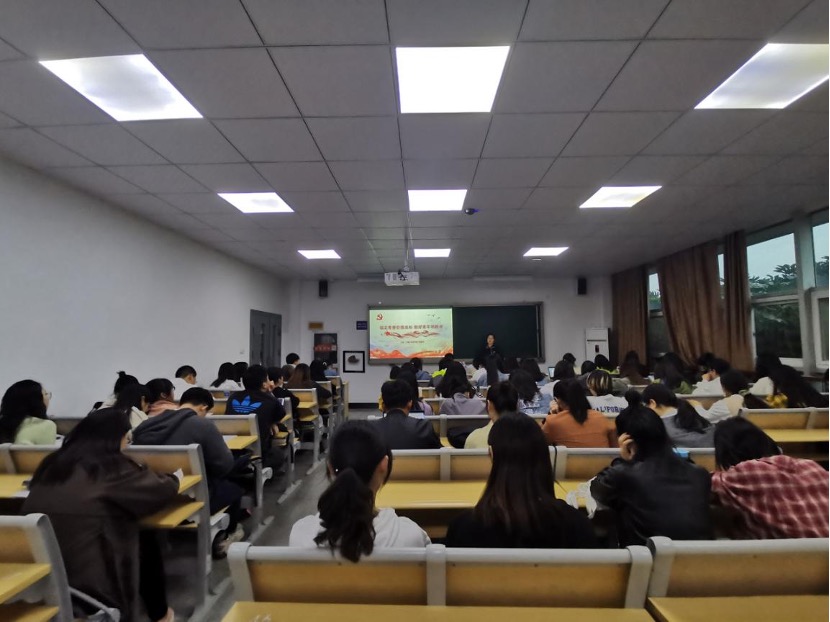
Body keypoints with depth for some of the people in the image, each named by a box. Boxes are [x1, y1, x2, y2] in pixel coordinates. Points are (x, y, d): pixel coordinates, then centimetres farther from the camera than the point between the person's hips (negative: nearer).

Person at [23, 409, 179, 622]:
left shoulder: (54, 463, 6)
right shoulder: (110, 466, -13)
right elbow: (164, 489, -4)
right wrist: (174, 478, 18)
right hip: (91, 585, -6)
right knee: (146, 542, 17)